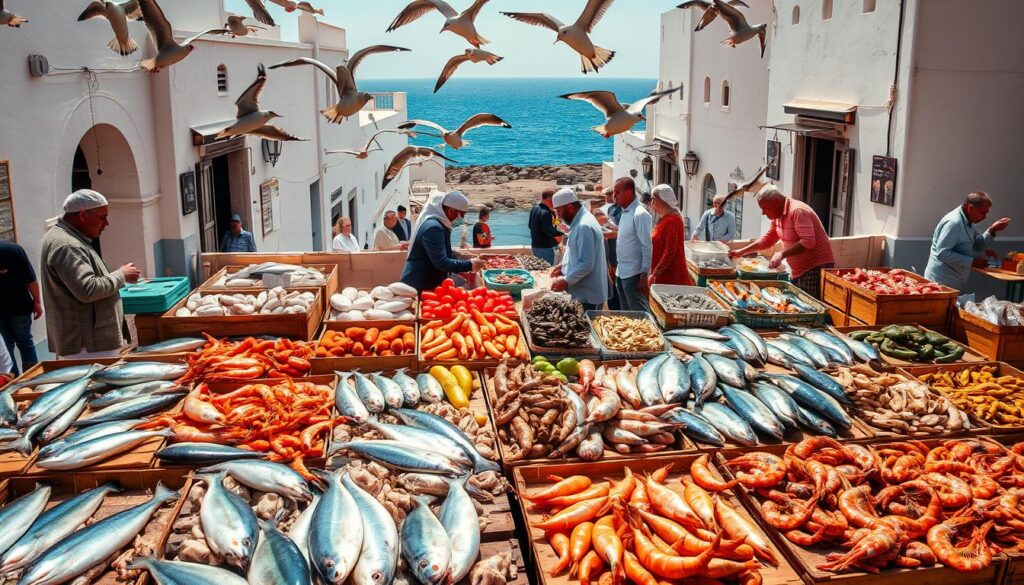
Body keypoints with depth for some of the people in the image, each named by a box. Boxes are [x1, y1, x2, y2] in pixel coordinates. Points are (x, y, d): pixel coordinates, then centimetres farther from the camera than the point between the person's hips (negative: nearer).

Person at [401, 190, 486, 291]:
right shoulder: (433, 228, -22)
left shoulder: (440, 225, 11)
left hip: (428, 285, 10)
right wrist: (469, 265, -19)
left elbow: (447, 255, 22)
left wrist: (463, 269, 7)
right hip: (419, 287, -10)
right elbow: (441, 262, -28)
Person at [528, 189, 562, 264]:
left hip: (535, 245, 9)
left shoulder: (534, 209, 6)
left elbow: (530, 226, 15)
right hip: (545, 247, -9)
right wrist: (562, 233, -15)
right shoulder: (546, 213, -23)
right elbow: (549, 231, -23)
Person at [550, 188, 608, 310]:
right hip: (583, 292, 10)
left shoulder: (584, 227, -21)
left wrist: (566, 281, -20)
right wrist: (564, 266, 13)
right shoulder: (581, 221, 11)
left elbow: (586, 265, -25)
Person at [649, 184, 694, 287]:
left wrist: (654, 274, -21)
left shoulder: (672, 220, -15)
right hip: (664, 274, 9)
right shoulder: (664, 219, 15)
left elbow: (670, 251, -20)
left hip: (671, 276, -9)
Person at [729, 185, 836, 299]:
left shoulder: (798, 211, -20)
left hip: (816, 268, -10)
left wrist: (782, 254, -30)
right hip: (797, 271, 10)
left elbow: (808, 242, -29)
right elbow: (766, 240, 19)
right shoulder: (777, 216, 9)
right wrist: (741, 252, 15)